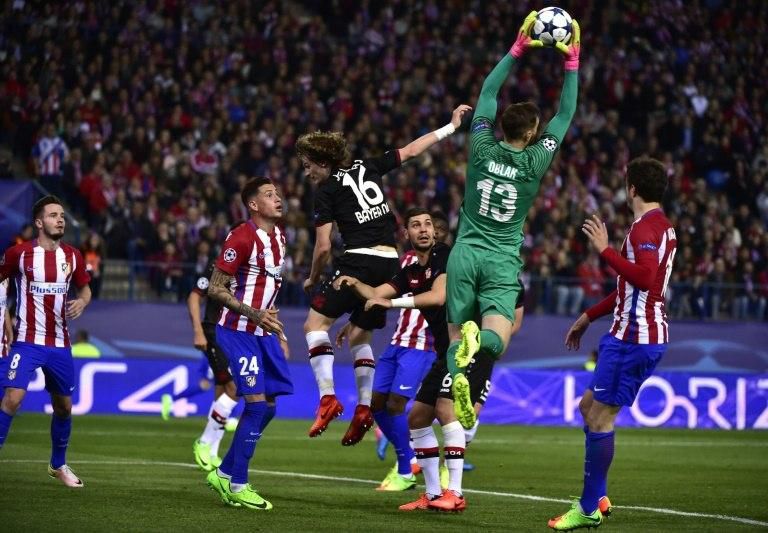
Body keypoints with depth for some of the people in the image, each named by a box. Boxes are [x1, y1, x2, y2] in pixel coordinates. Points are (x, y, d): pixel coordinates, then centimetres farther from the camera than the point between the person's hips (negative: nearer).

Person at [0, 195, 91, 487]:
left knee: (64, 406, 14)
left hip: (60, 344, 5)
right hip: (27, 341, -5)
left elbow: (85, 289, 17)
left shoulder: (72, 256, 3)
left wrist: (81, 302, -6)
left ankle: (58, 464, 34)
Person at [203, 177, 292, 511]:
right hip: (237, 331, -9)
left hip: (262, 332, 9)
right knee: (257, 404, -13)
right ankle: (238, 486, -4)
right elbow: (215, 289, -16)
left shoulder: (278, 236, 11)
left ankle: (224, 474, 19)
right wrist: (255, 314, -22)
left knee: (267, 408, 7)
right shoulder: (241, 238, -16)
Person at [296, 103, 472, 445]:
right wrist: (451, 126, 32)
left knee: (315, 323, -1)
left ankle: (328, 397, -16)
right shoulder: (367, 168, 14)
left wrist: (313, 280, 13)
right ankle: (365, 408, 6)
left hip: (359, 260, -7)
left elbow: (323, 247, -3)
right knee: (359, 335, 18)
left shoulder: (327, 190, -1)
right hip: (390, 262, 7)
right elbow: (412, 150, 22)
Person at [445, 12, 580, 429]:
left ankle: (458, 377, -30)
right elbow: (565, 114, 4)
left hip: (465, 253, 2)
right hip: (502, 261, -2)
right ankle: (479, 339, -46)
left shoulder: (482, 148, -1)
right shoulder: (535, 161, -5)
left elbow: (487, 93, 11)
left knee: (457, 335, 2)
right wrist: (572, 63, 10)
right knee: (496, 340, -10)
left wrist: (517, 49, 15)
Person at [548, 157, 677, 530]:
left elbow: (644, 278, -31)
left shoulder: (647, 227, -14)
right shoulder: (661, 225, 18)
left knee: (600, 417, -7)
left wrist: (605, 250, -25)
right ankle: (597, 497, 18)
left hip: (634, 338, -11)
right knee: (589, 406, 17)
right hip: (630, 334, 11)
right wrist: (589, 317, 31)